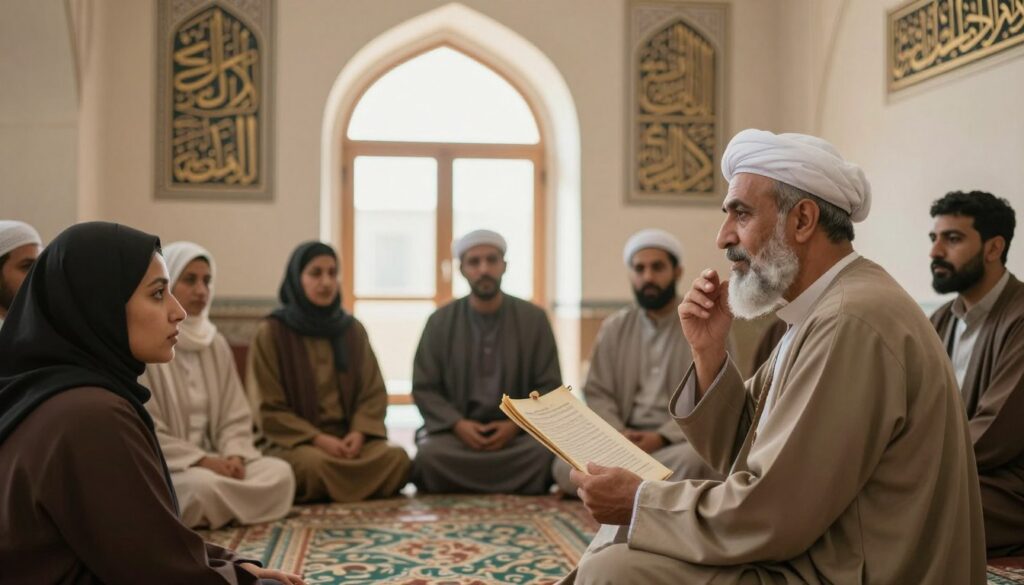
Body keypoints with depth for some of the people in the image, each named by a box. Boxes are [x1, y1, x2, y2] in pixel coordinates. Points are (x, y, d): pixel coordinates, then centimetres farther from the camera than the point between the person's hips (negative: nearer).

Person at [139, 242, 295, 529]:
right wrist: (200, 460, -21)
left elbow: (235, 417, 10)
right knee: (203, 484, -38)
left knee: (279, 472, -17)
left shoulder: (216, 345, 11)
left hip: (211, 460, 6)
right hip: (158, 468, -6)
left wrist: (234, 456, -11)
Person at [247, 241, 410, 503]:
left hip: (348, 438, 4)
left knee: (396, 457, -26)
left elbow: (374, 393, 9)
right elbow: (268, 409, -4)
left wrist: (360, 433, -12)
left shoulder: (352, 329, 11)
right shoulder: (271, 333, -2)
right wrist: (318, 439, -16)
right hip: (292, 443, -4)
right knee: (316, 463, -39)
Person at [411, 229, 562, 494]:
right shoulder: (440, 321, 5)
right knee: (430, 454, -32)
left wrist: (516, 425, -12)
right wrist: (458, 424, -13)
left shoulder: (534, 319, 5)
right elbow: (424, 388, 4)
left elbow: (549, 387, 4)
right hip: (455, 432, 0)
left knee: (545, 452, -31)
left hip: (519, 431, 0)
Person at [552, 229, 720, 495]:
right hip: (623, 439, 3)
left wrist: (662, 438, -20)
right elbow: (597, 394, 9)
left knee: (689, 460, -39)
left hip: (681, 440, -2)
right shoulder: (614, 328, 13)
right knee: (565, 469, -25)